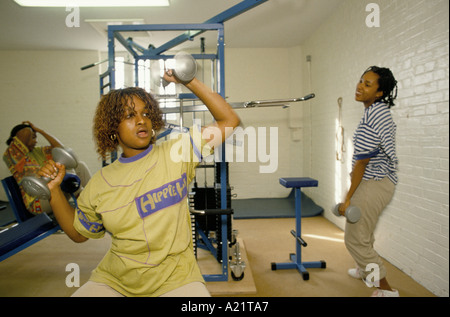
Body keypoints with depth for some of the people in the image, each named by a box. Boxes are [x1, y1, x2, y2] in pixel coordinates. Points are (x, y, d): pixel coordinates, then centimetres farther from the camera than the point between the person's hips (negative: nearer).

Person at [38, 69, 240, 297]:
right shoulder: (99, 184, 2)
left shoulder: (177, 154, -6)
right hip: (114, 281, 3)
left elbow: (229, 120, -7)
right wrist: (54, 191, 3)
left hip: (174, 279, -2)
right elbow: (78, 233, 15)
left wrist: (189, 81, -12)